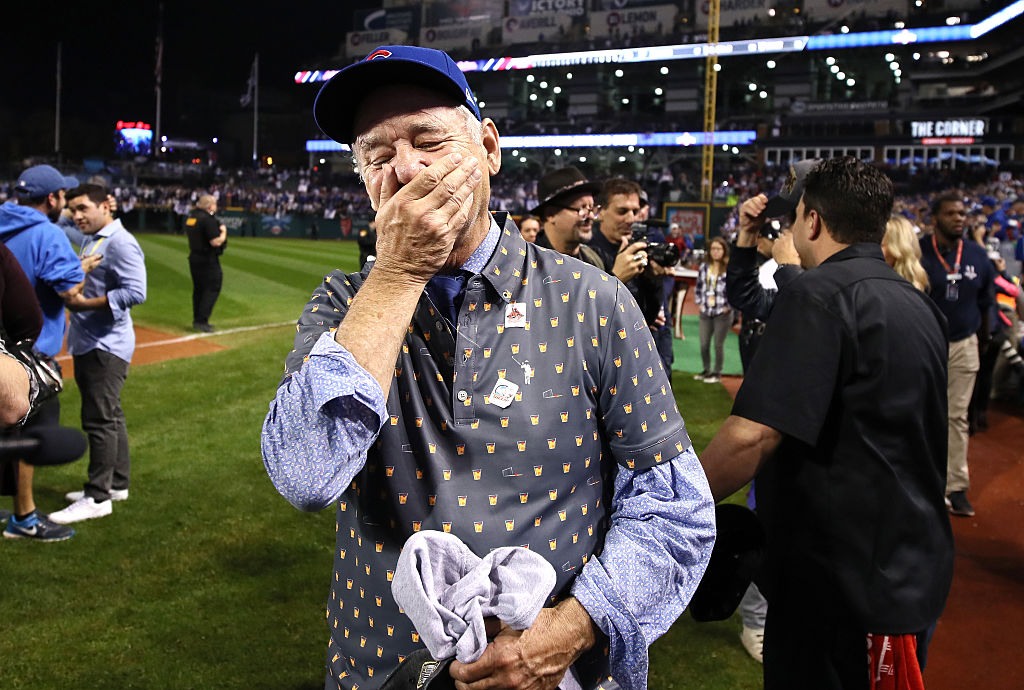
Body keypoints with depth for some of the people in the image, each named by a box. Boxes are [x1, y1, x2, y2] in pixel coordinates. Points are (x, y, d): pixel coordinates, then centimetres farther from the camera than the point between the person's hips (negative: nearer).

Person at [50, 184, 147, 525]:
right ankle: (116, 484, 28)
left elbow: (135, 293, -25)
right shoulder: (90, 241, 15)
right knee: (109, 417, 17)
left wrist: (85, 303, -23)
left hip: (107, 347, -10)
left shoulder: (120, 243, -16)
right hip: (87, 344, 10)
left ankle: (98, 497, 0)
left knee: (100, 420, -6)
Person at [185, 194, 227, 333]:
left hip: (194, 258, 9)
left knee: (198, 289, 16)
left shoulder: (191, 216, 10)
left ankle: (197, 320, 22)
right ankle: (201, 321, -10)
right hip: (208, 260, -9)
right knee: (212, 289, -5)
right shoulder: (208, 219, -18)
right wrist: (223, 232, -4)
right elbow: (216, 242, -24)